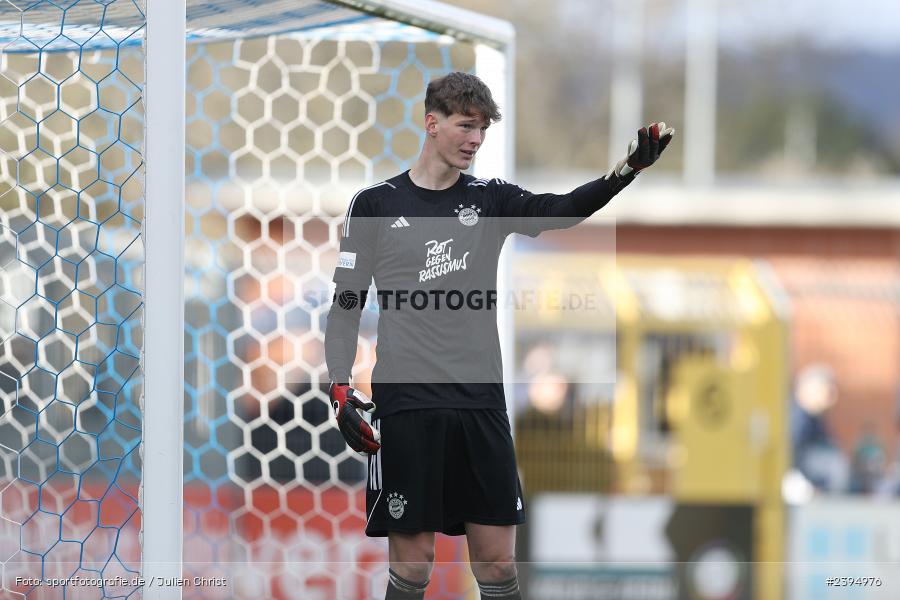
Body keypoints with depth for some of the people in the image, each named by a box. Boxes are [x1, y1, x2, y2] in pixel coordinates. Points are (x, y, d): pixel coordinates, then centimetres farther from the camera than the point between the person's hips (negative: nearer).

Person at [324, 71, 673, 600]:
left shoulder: (490, 199, 10)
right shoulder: (376, 205, 4)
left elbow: (561, 210, -8)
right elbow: (347, 304, 6)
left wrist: (627, 170, -25)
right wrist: (341, 388, -6)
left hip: (481, 404, 3)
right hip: (406, 406, -3)